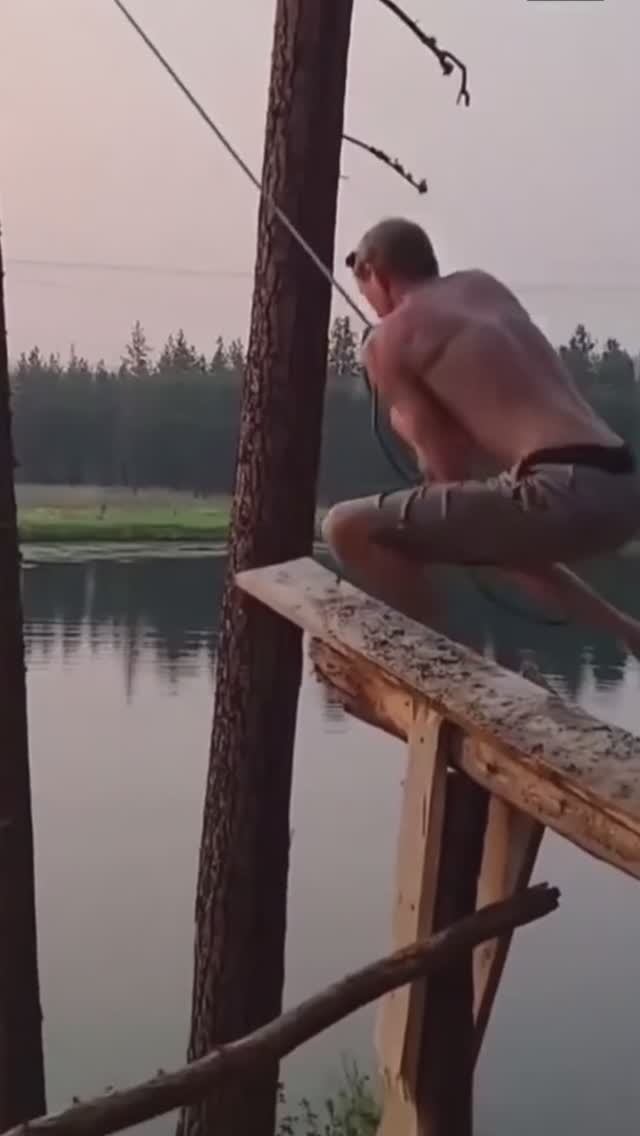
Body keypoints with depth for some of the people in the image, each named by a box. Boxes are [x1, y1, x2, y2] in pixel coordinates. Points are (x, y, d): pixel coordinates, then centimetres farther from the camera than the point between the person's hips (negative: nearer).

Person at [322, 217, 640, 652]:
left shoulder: (386, 340, 3)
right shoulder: (483, 285, 23)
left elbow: (449, 469, 2)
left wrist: (405, 424, 20)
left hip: (566, 493, -8)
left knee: (348, 528, -4)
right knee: (491, 535, 40)